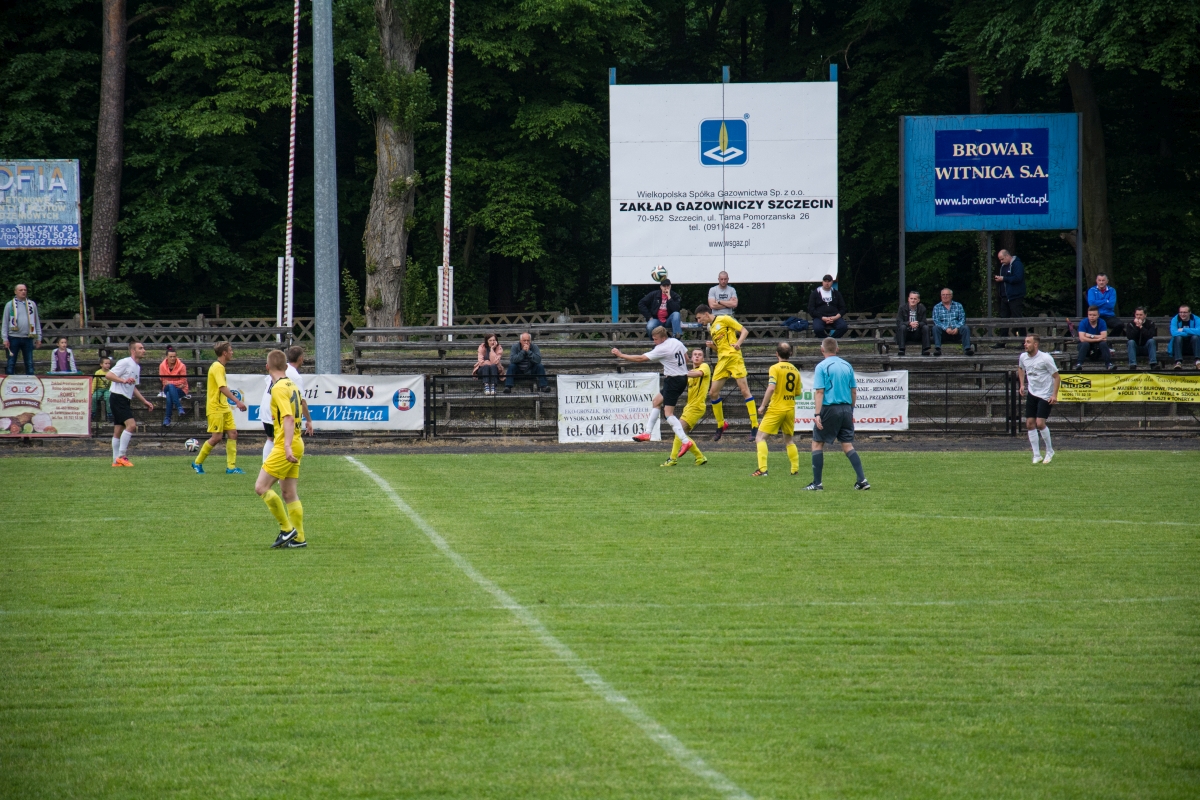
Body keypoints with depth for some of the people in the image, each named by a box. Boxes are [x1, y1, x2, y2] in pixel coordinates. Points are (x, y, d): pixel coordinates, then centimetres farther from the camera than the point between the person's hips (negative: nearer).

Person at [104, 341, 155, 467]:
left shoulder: (137, 367, 18)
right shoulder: (125, 362, -10)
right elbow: (108, 375, -16)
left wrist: (145, 402, 25)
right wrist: (124, 380, -29)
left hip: (125, 400, 9)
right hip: (118, 398, -9)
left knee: (118, 431, 9)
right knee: (131, 425, -20)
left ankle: (116, 461, 10)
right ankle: (121, 456, -17)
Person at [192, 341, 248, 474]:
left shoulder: (219, 366, 15)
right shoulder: (217, 367, -16)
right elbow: (223, 388, -27)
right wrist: (237, 401, -34)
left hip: (224, 407, 10)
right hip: (215, 408, -10)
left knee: (232, 433, 1)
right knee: (217, 437, -9)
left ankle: (231, 467, 1)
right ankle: (197, 463, 5)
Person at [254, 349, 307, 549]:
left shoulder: (279, 388, -14)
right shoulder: (292, 386, 13)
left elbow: (288, 418, -23)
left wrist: (287, 446, -30)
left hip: (285, 447, -9)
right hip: (296, 445, 9)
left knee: (261, 487, -7)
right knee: (288, 493, 10)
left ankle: (287, 528, -5)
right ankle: (298, 538, 9)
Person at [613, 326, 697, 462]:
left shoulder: (662, 349, -20)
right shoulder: (676, 342, 5)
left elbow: (640, 358, -17)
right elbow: (686, 359, 16)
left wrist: (620, 355, -10)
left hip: (673, 381, -10)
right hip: (682, 377, 10)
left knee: (668, 413, -9)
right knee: (656, 402, 19)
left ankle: (685, 441, -17)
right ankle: (647, 433, 20)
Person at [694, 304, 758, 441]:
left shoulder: (724, 320, -2)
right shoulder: (711, 328, 20)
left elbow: (744, 331, -4)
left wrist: (738, 343, -22)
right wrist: (712, 345, 4)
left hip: (733, 357, -8)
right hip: (721, 360, 8)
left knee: (745, 390, -12)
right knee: (713, 393, 4)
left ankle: (755, 426, -13)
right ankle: (720, 425, 19)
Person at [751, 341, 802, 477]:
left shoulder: (775, 368, -9)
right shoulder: (795, 371, 8)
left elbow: (771, 388, -20)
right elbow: (797, 392, 14)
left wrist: (763, 406, -14)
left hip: (776, 409, -6)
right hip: (790, 409, 6)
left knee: (761, 437, -2)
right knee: (788, 440, 20)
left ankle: (762, 469, -14)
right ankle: (795, 469, 16)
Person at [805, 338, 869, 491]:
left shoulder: (822, 366, -6)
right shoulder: (847, 366, 10)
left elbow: (819, 392, -12)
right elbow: (854, 391, 13)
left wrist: (817, 414, -16)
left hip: (829, 409, -5)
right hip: (846, 409, 5)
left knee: (817, 444, 6)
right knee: (848, 445, 8)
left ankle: (817, 483, 3)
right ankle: (862, 480, -2)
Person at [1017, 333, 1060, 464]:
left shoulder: (1045, 358, -17)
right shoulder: (1023, 357, 1)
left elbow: (1056, 377, -11)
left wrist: (1054, 395, -17)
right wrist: (1022, 384, 14)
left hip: (1045, 395, -6)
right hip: (1031, 394, 6)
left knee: (1040, 423, -15)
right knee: (1030, 423, -1)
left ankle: (1049, 451, 7)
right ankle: (1036, 455, 7)